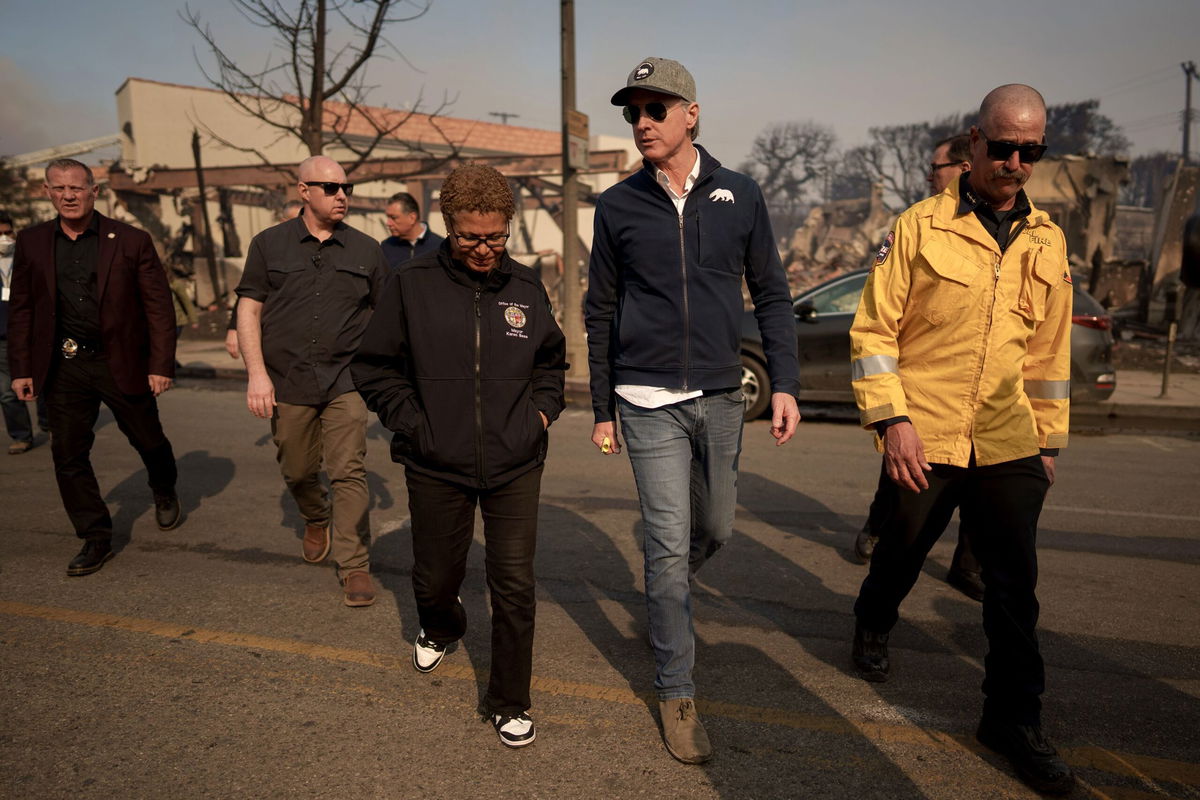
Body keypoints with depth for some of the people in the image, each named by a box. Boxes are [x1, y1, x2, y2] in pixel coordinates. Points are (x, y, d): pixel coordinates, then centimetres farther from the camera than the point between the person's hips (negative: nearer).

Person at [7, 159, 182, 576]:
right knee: (68, 455, 3)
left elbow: (159, 306, -5)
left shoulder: (131, 241, -5)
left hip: (121, 363, -2)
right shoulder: (31, 243, 4)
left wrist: (161, 365, -10)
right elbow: (21, 310, 8)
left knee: (148, 440, 13)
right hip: (63, 366, 3)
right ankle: (95, 538, 17)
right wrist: (21, 369, 4)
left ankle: (165, 493, 44)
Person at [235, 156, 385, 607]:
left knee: (349, 472, -6)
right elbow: (248, 309, 3)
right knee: (298, 472, 14)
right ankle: (316, 521, 45)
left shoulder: (365, 250, 6)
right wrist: (256, 372, -6)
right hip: (287, 382, 1)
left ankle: (354, 566, 3)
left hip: (346, 381, -1)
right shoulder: (270, 245, 5)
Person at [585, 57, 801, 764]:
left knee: (716, 530, 15)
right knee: (671, 545, -3)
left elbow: (772, 296, 7)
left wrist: (785, 384, -3)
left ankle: (666, 599, 47)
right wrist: (602, 410, 7)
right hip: (650, 404, -2)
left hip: (721, 397, 2)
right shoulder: (618, 206, 1)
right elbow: (601, 315, 6)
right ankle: (677, 692, 14)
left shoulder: (740, 196, 3)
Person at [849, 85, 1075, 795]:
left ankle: (1014, 718, 22)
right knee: (904, 550, 16)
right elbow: (873, 329, -7)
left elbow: (1051, 352, 14)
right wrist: (892, 420, -15)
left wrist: (1050, 442, 15)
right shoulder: (920, 227, -5)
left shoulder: (1048, 243, 9)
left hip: (1010, 445, 3)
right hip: (924, 440, -3)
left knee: (1015, 583, 5)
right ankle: (873, 625, 47)